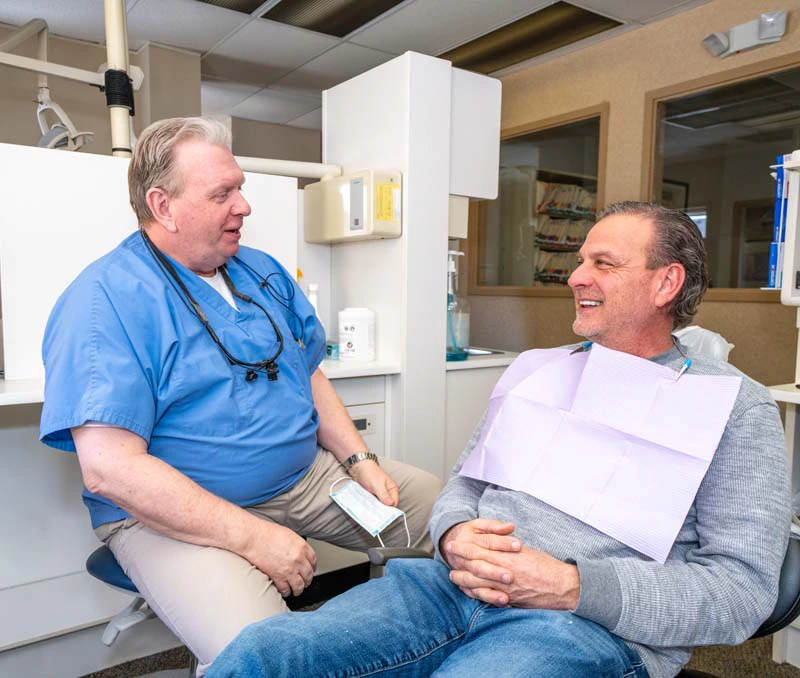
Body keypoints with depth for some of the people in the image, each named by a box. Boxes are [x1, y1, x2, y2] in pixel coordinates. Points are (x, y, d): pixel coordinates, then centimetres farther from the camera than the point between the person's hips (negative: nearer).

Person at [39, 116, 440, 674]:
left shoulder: (263, 272, 9)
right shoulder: (105, 300, -15)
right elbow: (109, 467, -22)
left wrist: (359, 461, 0)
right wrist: (252, 537, -23)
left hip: (308, 476, 7)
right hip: (177, 515, -6)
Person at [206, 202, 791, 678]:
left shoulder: (738, 406, 3)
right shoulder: (533, 369, 16)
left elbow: (744, 586, -3)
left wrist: (572, 587, -16)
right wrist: (455, 536, -6)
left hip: (594, 627, -3)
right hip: (458, 589, 5)